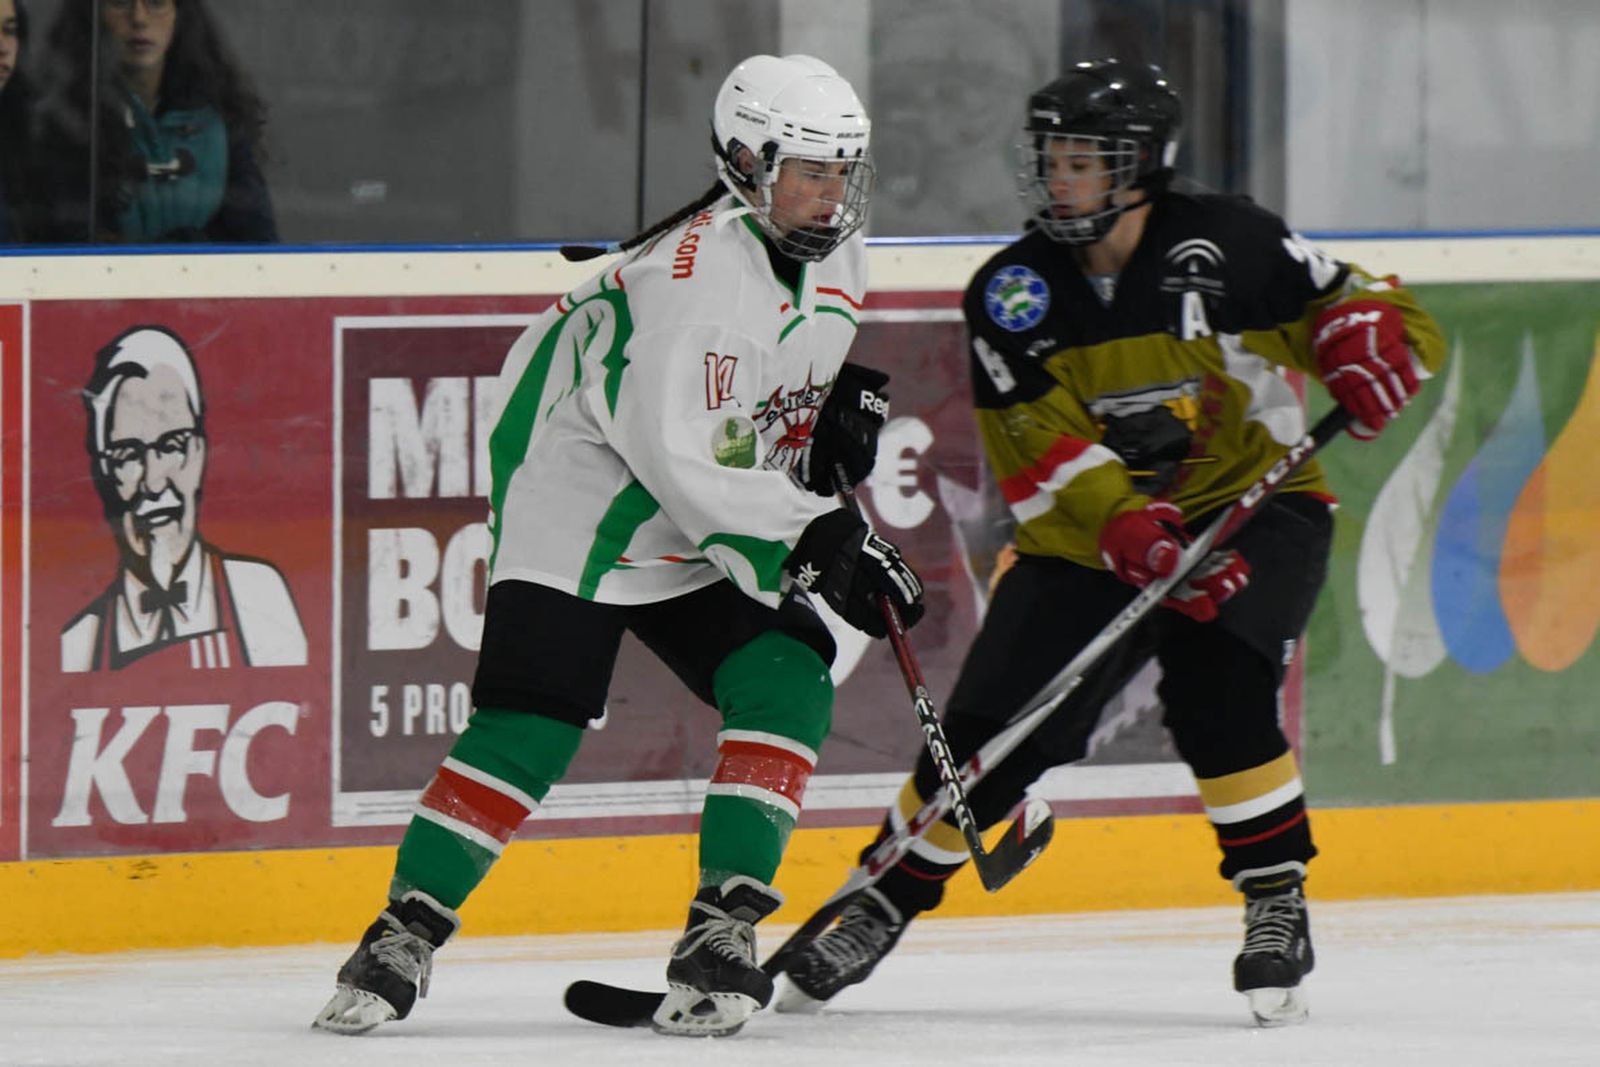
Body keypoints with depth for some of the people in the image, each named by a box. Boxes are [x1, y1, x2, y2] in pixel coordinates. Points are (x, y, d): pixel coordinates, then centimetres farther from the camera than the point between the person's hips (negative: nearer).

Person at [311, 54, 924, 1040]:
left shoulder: (832, 252, 2)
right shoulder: (696, 274, -27)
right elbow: (689, 462, -31)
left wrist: (846, 403, 5)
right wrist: (814, 543, -30)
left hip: (710, 536, 8)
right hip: (579, 495, -8)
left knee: (787, 684, -11)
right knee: (529, 724, -16)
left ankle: (722, 932, -11)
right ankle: (406, 933, -6)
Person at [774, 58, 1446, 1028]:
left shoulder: (1228, 245, -14)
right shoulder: (1012, 294, -7)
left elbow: (1400, 325, -10)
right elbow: (1041, 458, -16)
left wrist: (1367, 340, -35)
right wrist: (1130, 532, -33)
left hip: (1254, 511, -3)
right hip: (1089, 537, 3)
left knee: (1214, 690, -28)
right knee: (991, 730, -4)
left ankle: (1278, 902, -13)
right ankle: (888, 900, 18)